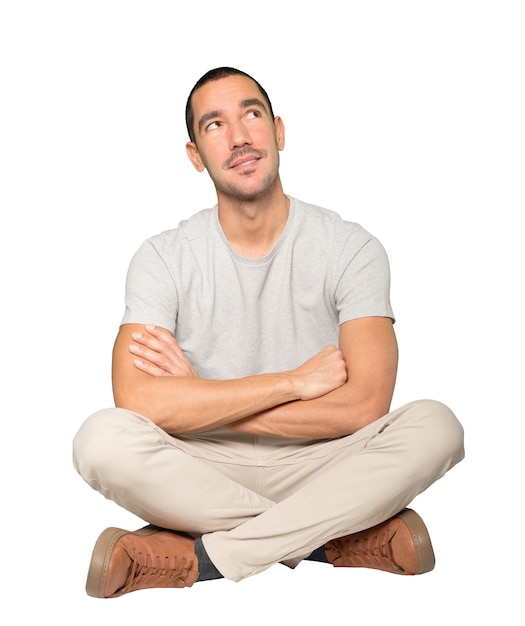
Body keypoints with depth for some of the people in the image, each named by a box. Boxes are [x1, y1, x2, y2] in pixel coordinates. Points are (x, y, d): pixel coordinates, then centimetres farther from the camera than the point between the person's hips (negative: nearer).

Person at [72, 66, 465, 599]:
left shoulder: (351, 249, -5)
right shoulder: (165, 257, -4)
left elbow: (364, 407, -16)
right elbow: (138, 401, -20)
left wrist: (197, 401, -15)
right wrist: (294, 381, -18)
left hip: (314, 466, 0)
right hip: (203, 470, 0)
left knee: (434, 426, -27)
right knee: (102, 440, -30)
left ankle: (201, 558, -24)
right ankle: (348, 538, -20)